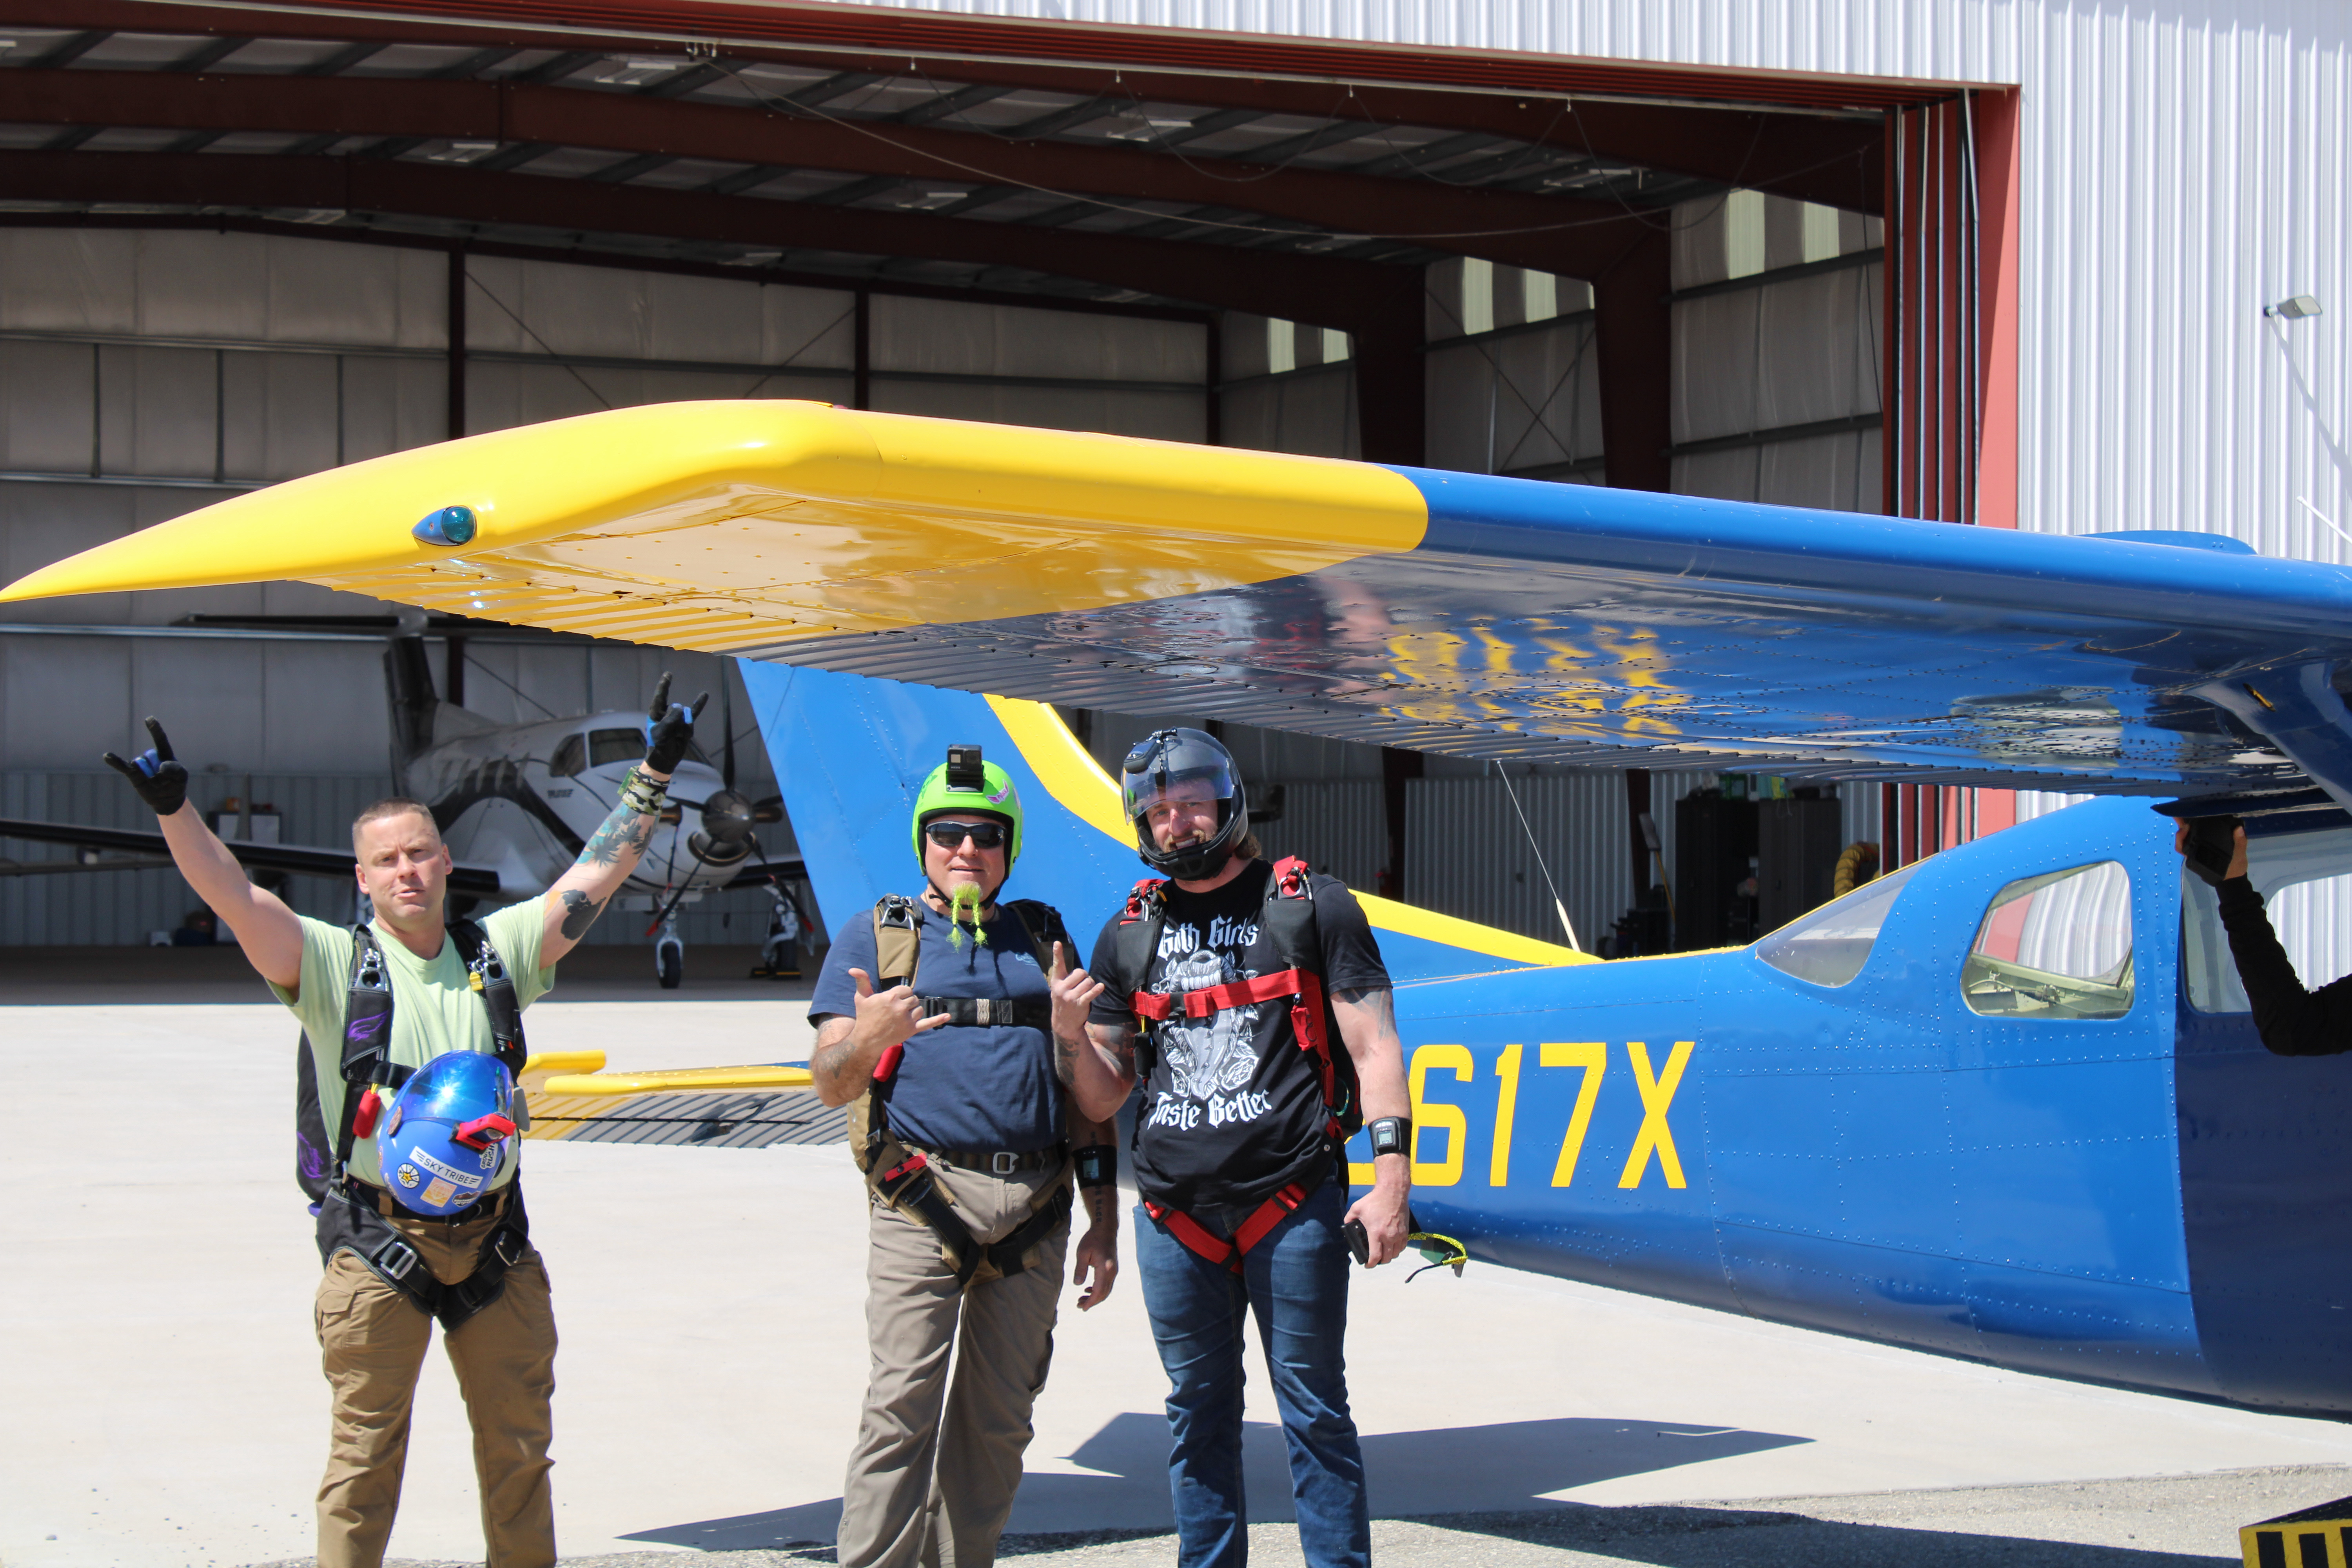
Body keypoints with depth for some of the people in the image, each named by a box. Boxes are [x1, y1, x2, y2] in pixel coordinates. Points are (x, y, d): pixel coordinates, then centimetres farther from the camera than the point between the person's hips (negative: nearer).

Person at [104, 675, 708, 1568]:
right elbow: (234, 899, -13)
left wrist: (652, 776, 7)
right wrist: (173, 808, -25)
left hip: (495, 1242, 3)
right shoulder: (333, 964, -2)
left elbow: (597, 875, 10)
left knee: (519, 1444, 11)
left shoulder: (499, 953, 8)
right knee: (366, 1447, 2)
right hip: (378, 1243, -3)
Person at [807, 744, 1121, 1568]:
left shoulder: (1042, 938, 18)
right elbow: (829, 1085, -1)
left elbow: (1090, 1092, 18)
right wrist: (865, 1042, -25)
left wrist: (1104, 1221, 11)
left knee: (999, 1420, 5)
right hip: (922, 1201, -3)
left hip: (1034, 1211, 4)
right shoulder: (876, 937, 8)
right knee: (902, 1407, -12)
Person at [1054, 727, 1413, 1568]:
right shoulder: (1130, 933, 13)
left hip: (1293, 1208, -4)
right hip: (1175, 1214, 4)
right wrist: (1070, 1035, -7)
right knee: (1199, 1414, 11)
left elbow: (1373, 1046, -3)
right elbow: (1103, 1095, 14)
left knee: (1314, 1411, 0)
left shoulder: (1313, 906, 2)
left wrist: (1391, 1181, -12)